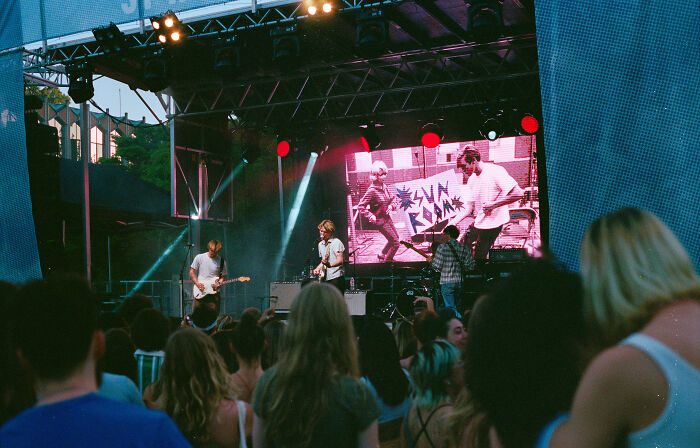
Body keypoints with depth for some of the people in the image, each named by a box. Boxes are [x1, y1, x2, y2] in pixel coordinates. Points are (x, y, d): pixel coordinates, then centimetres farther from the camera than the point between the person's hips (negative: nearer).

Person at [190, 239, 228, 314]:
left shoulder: (221, 261, 3)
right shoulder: (199, 258, 2)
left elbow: (223, 277, 9)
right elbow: (192, 272, 6)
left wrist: (219, 283, -12)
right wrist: (197, 283, -7)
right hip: (200, 293, 0)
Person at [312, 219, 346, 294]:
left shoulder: (336, 242, -8)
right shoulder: (320, 244, 16)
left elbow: (340, 260, -19)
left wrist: (330, 265, -38)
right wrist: (318, 268, 10)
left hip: (336, 277, -7)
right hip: (325, 278, 7)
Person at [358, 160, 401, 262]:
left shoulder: (384, 186, 0)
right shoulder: (372, 190, -23)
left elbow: (392, 198, 17)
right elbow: (360, 206, -21)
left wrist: (391, 205, -3)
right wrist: (370, 216, -25)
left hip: (387, 217, 8)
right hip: (380, 220, -8)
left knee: (395, 238, 22)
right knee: (395, 242, -5)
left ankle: (382, 255, 41)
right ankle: (386, 261, 12)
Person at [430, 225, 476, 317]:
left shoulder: (442, 247, -9)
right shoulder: (464, 249, 5)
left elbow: (437, 266, -10)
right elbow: (470, 266, 4)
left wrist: (431, 261, 10)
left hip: (446, 282, -5)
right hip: (459, 282, 6)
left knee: (451, 309, -6)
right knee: (454, 306, 19)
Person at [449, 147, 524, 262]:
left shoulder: (496, 171, -17)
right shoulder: (471, 179, 9)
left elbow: (518, 193, -24)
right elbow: (469, 208, 11)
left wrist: (494, 204, -23)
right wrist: (452, 223, -1)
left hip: (491, 225, -8)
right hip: (477, 223, 8)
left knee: (478, 259, -4)